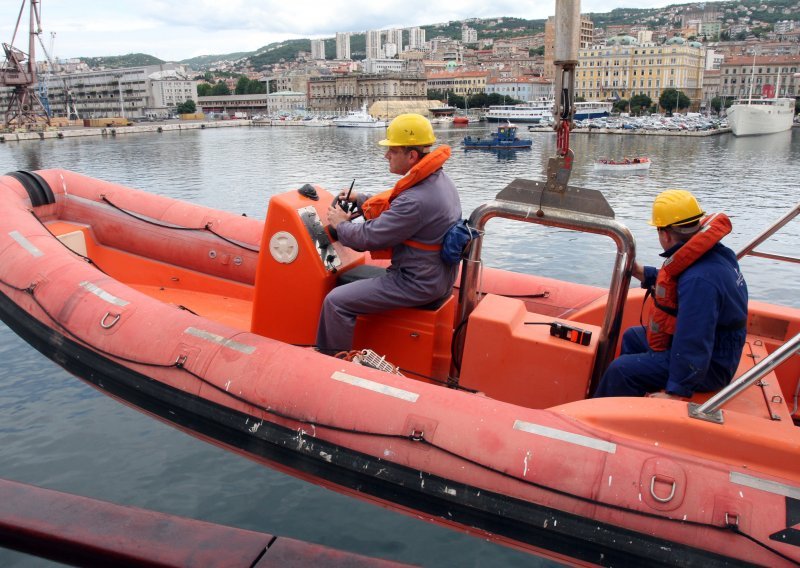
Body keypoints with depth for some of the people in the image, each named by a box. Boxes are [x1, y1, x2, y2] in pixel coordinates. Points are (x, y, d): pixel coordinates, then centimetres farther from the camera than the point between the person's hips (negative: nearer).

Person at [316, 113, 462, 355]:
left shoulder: (417, 200, -29)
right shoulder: (440, 180, 3)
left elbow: (369, 237, -21)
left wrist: (340, 224, -2)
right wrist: (359, 199, 18)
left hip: (418, 284, -10)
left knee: (336, 302, -11)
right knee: (351, 279, 26)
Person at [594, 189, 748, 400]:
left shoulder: (699, 279, -34)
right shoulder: (708, 255, -1)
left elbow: (694, 346, -35)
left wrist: (676, 392, -31)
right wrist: (642, 273, 20)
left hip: (707, 367, -11)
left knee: (621, 370, -21)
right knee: (632, 337, 27)